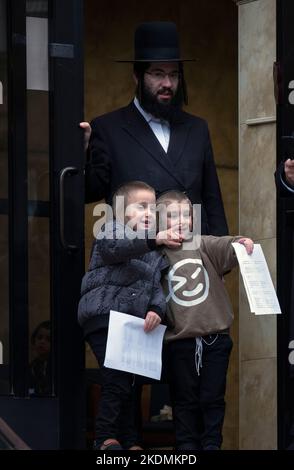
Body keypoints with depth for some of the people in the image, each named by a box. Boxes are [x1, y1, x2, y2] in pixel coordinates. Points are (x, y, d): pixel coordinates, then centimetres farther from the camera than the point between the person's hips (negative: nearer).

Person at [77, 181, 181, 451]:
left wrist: (156, 309, -9)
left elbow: (157, 286, 14)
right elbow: (113, 247, -24)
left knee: (128, 382, 11)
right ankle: (106, 438, -13)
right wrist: (153, 240, -40)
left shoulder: (155, 252, 21)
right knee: (118, 378, -18)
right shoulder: (112, 230, 0)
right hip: (103, 316, -7)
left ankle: (128, 441, 17)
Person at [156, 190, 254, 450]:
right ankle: (187, 444, 17)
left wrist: (241, 243, -37)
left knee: (213, 398, 8)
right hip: (180, 340, -1)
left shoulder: (204, 246, 1)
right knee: (184, 399, 8)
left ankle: (212, 443, 18)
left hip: (215, 338, 1)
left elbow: (225, 248, -18)